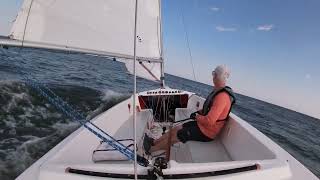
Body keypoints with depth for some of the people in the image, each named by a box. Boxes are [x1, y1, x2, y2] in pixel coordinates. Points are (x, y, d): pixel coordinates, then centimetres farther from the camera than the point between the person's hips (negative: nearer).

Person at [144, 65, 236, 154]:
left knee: (174, 136, -2)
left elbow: (209, 121, -32)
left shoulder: (222, 96, -29)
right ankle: (153, 142, 24)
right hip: (202, 124, 9)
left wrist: (197, 117, -14)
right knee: (175, 129, 9)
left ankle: (151, 149, 18)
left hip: (206, 132, -9)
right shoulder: (218, 91, 4)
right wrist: (198, 112, 4)